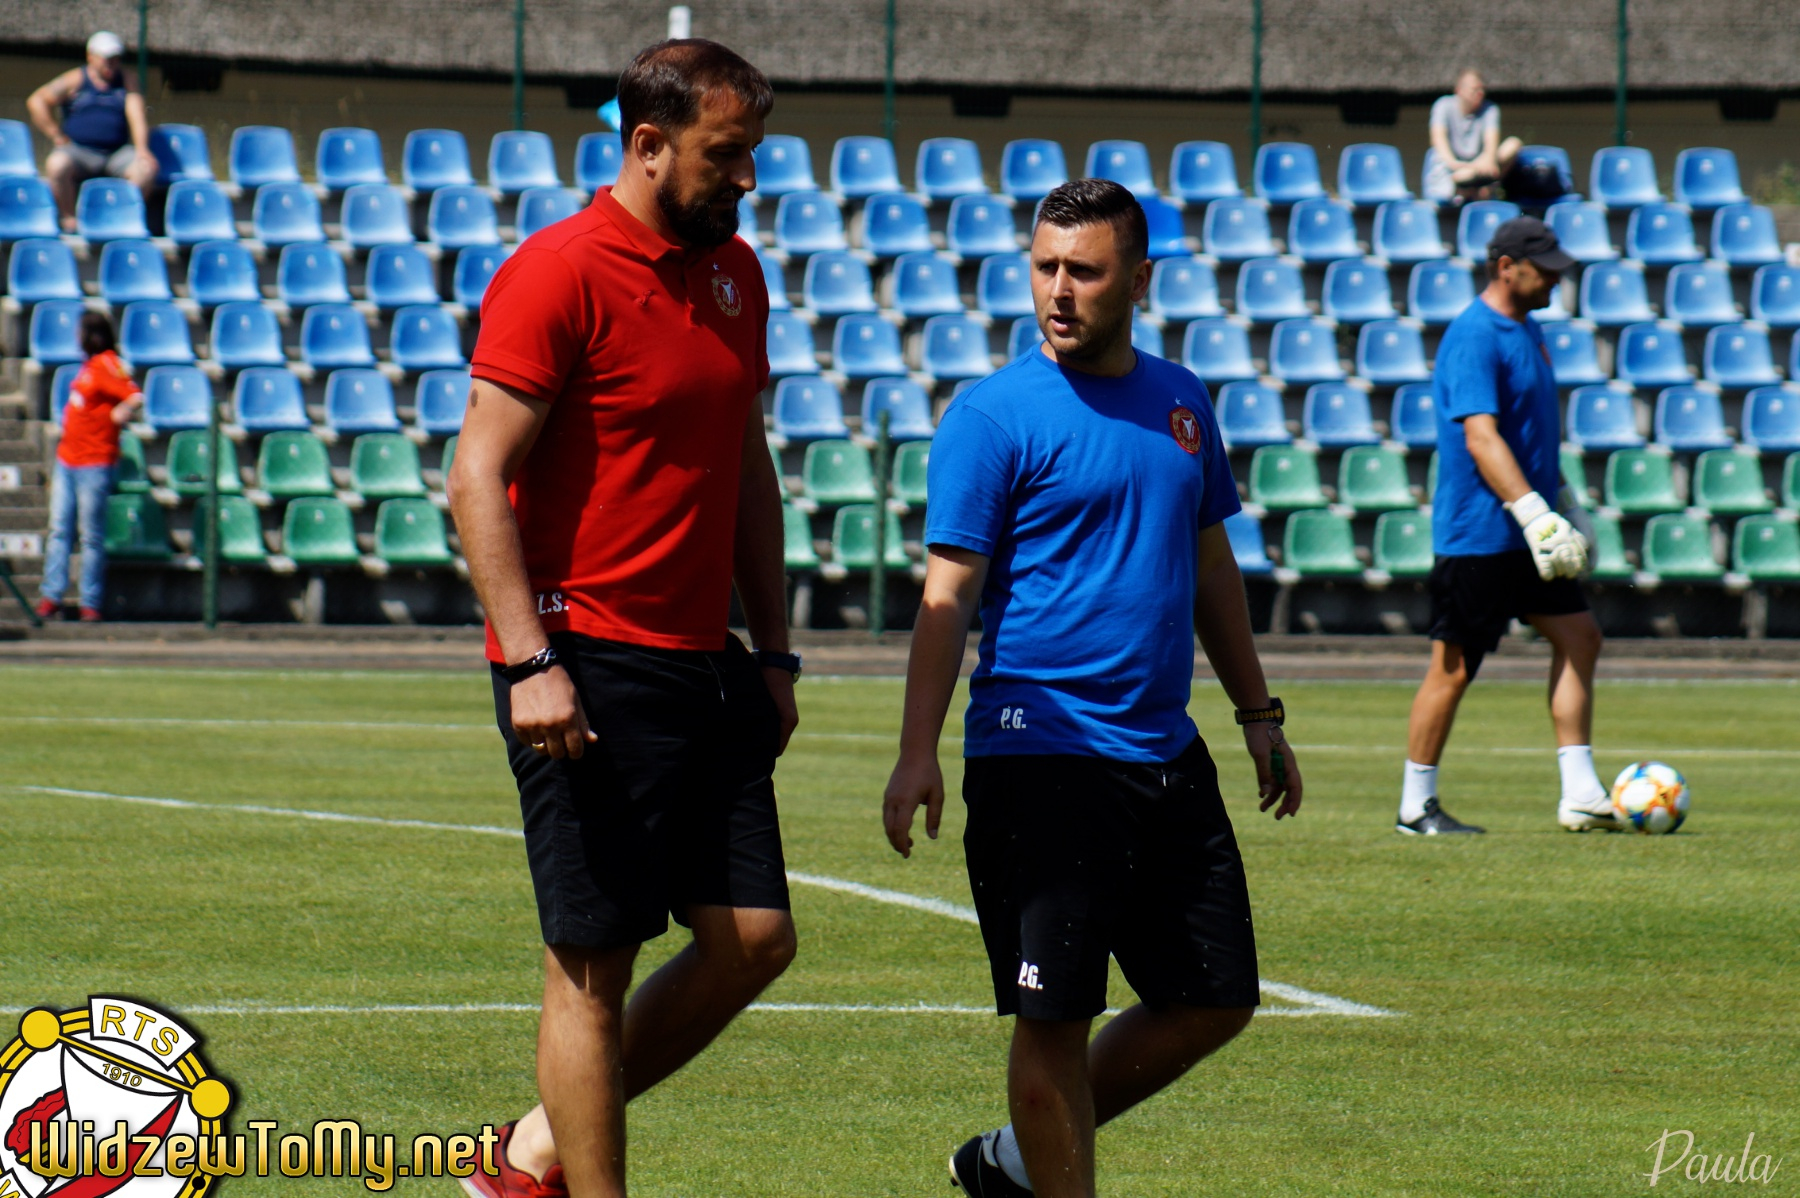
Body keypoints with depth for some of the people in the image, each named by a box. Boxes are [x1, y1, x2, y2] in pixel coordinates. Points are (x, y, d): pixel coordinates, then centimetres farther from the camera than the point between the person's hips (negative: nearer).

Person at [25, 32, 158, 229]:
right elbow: (36, 101, 1)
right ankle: (70, 218, -18)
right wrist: (57, 136, -5)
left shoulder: (127, 81, 12)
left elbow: (136, 115, 1)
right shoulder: (75, 80, 6)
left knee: (148, 167, -27)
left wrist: (142, 149, -15)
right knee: (57, 164, -34)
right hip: (79, 151, -2)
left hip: (117, 153, 2)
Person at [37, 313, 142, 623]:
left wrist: (117, 416, -14)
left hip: (94, 466, -9)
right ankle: (51, 596, 7)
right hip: (67, 461, 9)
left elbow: (135, 399, -25)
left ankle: (91, 603, 2)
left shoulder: (107, 367, -14)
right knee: (59, 530, 6)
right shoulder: (89, 367, 13)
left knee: (91, 536, -2)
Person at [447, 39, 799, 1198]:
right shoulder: (561, 271, -11)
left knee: (755, 937, 4)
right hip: (588, 669, -8)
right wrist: (530, 662, -21)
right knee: (595, 961, -4)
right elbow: (478, 477, -14)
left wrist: (774, 651, 17)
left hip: (704, 666, 8)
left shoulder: (735, 272, 13)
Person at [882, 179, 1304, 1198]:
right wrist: (918, 753, -17)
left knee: (1218, 998, 10)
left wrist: (1259, 714, 21)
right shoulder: (996, 415, -7)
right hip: (1040, 758, -7)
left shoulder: (1181, 402, 11)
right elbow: (947, 593, -10)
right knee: (1055, 1017, -5)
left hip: (1166, 752, 7)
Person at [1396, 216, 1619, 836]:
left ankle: (1580, 796, 4)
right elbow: (1481, 438, -26)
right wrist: (1536, 514, -33)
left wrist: (1566, 510, 23)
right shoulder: (1473, 338, -17)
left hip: (1527, 534, 9)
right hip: (1476, 535, -9)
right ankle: (1416, 807, 8)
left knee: (1579, 637, 3)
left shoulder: (1527, 330, 14)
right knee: (1454, 668, -2)